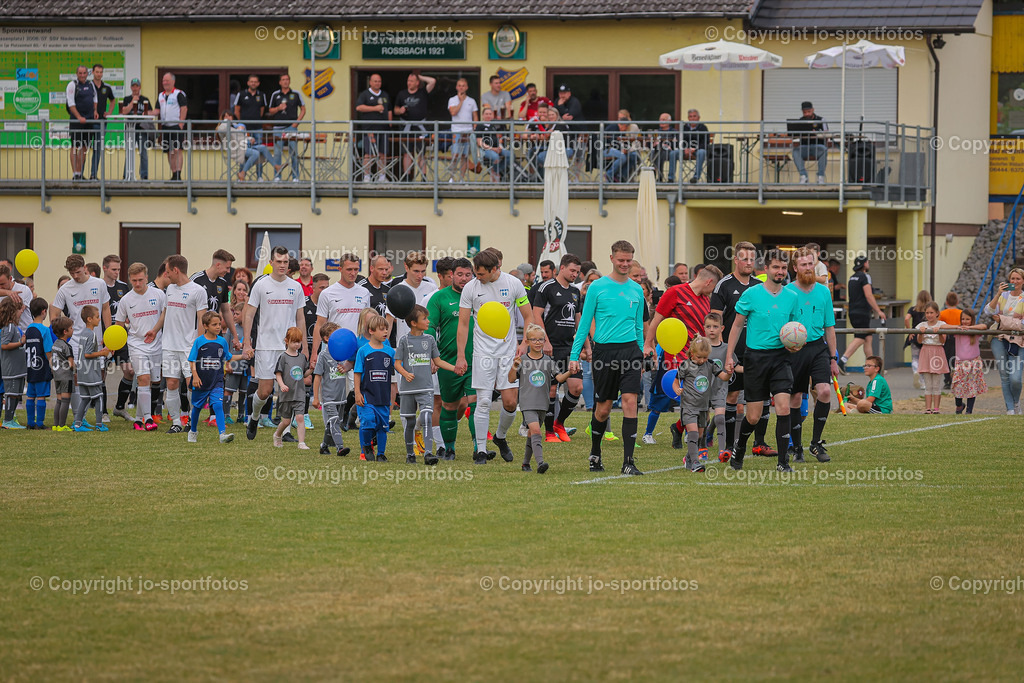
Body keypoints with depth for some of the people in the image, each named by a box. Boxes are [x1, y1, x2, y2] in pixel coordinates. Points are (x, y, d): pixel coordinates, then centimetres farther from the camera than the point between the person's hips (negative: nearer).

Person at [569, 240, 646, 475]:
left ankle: (628, 461, -12)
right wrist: (574, 355, -1)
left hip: (630, 349, 2)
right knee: (603, 408, 4)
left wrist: (641, 354, 16)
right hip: (605, 350, -2)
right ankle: (595, 454, 28)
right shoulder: (597, 287, 1)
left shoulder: (636, 290, 11)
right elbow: (584, 323, 3)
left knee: (630, 402, -11)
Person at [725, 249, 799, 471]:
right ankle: (739, 451, 29)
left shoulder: (791, 297, 6)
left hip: (780, 356, 2)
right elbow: (737, 325, 4)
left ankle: (783, 461, -8)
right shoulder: (751, 294, -3)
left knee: (783, 407, -14)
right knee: (753, 417, 1)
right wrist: (729, 356, 0)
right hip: (755, 356, -2)